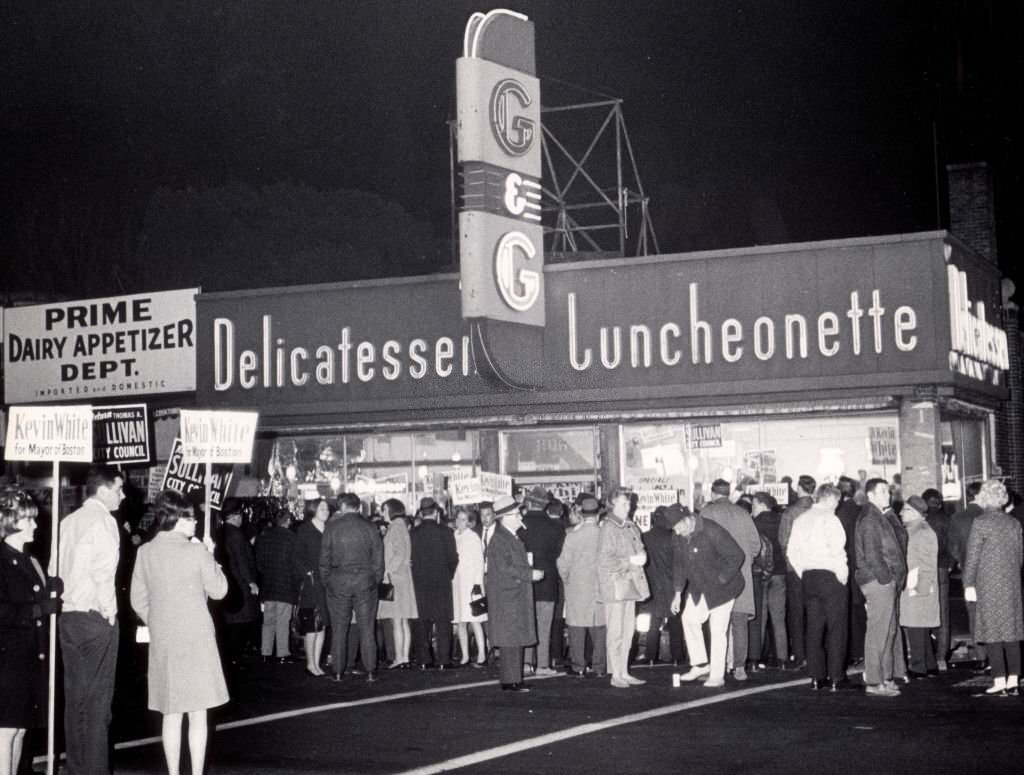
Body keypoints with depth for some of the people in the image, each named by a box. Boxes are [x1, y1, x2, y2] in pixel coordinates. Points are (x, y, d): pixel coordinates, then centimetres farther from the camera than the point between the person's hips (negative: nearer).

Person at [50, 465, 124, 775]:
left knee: (74, 695, 12)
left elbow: (54, 569, 11)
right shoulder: (103, 521, -11)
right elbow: (103, 572, -20)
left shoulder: (68, 522, 10)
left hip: (68, 617, 7)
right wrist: (109, 610, -11)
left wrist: (61, 603, 16)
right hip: (96, 618, -7)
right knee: (98, 697, -2)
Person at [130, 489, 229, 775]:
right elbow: (218, 590, -2)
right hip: (196, 639, -4)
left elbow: (138, 601, 5)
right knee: (197, 714, 5)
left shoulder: (146, 552, 0)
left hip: (162, 641, 4)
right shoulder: (196, 552, -12)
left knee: (171, 713, 11)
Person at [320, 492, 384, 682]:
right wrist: (374, 580, 12)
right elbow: (378, 561, 3)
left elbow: (324, 559, 0)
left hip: (337, 582, -1)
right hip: (365, 582, 1)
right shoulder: (370, 529, 1)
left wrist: (326, 581, 10)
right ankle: (370, 671, 3)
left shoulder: (332, 527, -2)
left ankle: (338, 671, 8)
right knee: (367, 628, 4)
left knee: (339, 629, 6)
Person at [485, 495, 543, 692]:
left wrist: (531, 573, 13)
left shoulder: (513, 538, 17)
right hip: (506, 597, -10)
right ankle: (509, 681, -4)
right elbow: (505, 568, -20)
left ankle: (514, 679, 15)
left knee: (517, 640, 11)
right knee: (510, 640, -7)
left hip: (517, 596, 10)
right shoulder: (499, 539, -14)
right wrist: (530, 574, -17)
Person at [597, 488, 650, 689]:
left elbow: (639, 548, 22)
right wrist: (629, 561, -17)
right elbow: (605, 559, -16)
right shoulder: (609, 527, -11)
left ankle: (624, 673, 17)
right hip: (615, 583, -8)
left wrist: (641, 556, -1)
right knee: (615, 632, -4)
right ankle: (615, 675, 1)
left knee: (628, 630, 10)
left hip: (630, 582, 8)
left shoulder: (631, 526, 13)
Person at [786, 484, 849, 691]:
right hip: (830, 575, -6)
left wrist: (803, 574, 14)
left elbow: (792, 552, 10)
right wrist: (842, 573, -7)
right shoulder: (829, 518, -9)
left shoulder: (801, 520, 10)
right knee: (835, 627, -1)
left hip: (808, 576, 6)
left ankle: (816, 676, 9)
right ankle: (836, 677, -2)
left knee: (813, 627, 9)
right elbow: (836, 550, -17)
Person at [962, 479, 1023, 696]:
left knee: (993, 632, -2)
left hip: (989, 584, -6)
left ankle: (999, 680, -4)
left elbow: (972, 555, -9)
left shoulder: (981, 522, -9)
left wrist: (969, 584, -4)